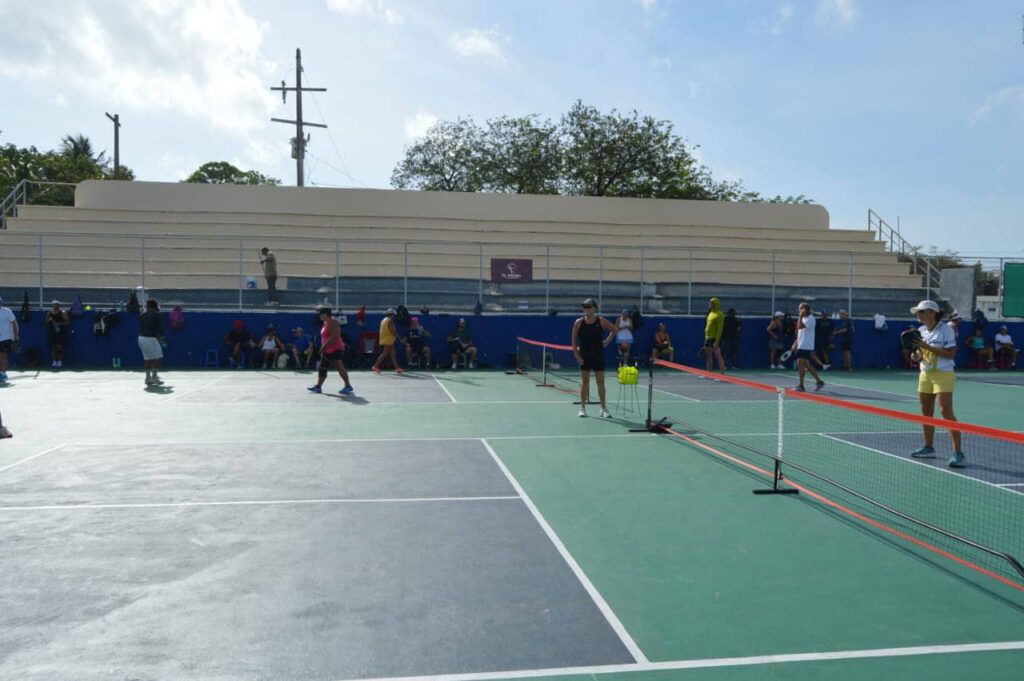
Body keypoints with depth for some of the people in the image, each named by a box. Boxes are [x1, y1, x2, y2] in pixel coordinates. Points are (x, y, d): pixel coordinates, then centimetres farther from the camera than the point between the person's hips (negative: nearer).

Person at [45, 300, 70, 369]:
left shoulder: (63, 313, -5)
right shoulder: (49, 313, 10)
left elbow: (68, 322, -8)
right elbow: (46, 322, 17)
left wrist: (60, 324, -20)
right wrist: (49, 320, -5)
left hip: (60, 332, -5)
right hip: (52, 333, 5)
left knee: (59, 347, -7)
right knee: (53, 347, 4)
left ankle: (60, 361, 1)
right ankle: (54, 361, 11)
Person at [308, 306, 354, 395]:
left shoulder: (333, 323, -16)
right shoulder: (325, 323, 15)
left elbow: (333, 339, -23)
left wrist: (323, 347, -19)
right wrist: (323, 348, 16)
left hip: (335, 350, -10)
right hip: (327, 351, 10)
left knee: (340, 368, -11)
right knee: (322, 368, 11)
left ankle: (348, 386, -8)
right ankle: (318, 386, 19)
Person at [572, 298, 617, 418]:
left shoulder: (601, 321, -2)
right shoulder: (579, 322, -3)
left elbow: (615, 329, 13)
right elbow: (574, 340, 0)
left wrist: (607, 341, 4)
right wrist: (576, 354, -7)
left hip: (598, 356, 1)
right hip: (584, 357, 0)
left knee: (600, 382, 2)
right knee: (584, 382, 4)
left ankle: (604, 409, 8)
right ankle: (582, 408, 12)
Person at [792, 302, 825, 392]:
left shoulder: (810, 319, -14)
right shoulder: (804, 318, 16)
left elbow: (800, 327, -28)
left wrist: (801, 316, -23)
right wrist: (796, 343, 19)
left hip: (806, 346, -9)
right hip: (801, 346, 9)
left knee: (800, 364, -10)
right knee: (807, 365, 12)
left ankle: (801, 385, -6)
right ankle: (819, 381, 20)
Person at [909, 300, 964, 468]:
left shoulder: (945, 329, -11)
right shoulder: (921, 331, 9)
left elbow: (950, 353, -17)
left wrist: (928, 346, -23)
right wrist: (916, 354, -6)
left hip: (943, 374, -7)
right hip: (925, 374, 7)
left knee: (946, 412, -14)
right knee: (926, 413, 11)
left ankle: (958, 453, -14)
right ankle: (928, 448, 24)